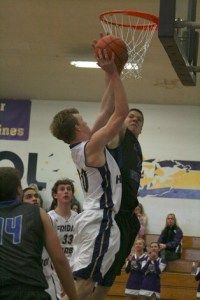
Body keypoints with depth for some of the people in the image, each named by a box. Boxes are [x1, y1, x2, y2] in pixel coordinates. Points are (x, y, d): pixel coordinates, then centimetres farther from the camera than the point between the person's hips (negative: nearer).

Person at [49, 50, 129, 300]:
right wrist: (113, 74, -14)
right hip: (100, 220, -10)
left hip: (94, 218, 10)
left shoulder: (82, 146, 12)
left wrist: (112, 75, 16)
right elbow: (121, 113, -17)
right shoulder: (92, 145, -13)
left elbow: (106, 112, 19)